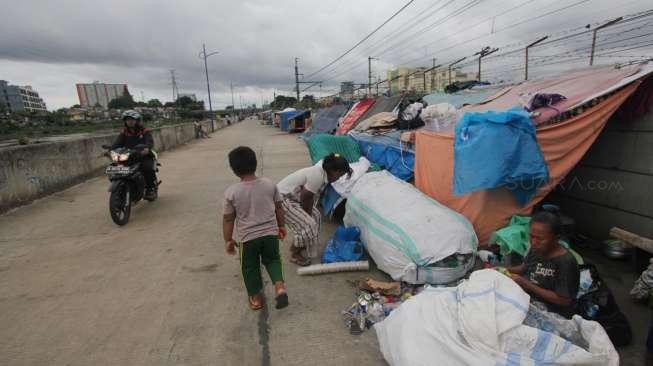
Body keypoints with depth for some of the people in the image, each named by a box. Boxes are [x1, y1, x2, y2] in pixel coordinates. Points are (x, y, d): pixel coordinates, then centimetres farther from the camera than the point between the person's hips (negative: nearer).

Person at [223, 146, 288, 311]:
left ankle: (255, 298, 32)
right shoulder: (270, 185, -7)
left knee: (250, 267, 19)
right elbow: (279, 208, 3)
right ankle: (280, 286, 3)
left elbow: (228, 219, -6)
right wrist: (281, 226, 18)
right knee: (272, 260, 23)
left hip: (248, 237, -2)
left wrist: (228, 239, 7)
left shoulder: (231, 192, -13)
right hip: (270, 233, 2)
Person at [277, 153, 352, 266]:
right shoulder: (318, 176, -29)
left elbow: (311, 197, 8)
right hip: (283, 199, -10)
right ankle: (295, 255, 10)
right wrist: (308, 215, -6)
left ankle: (295, 247, 30)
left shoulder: (322, 173, 1)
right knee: (307, 225, -11)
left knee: (315, 216, 17)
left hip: (293, 196, 10)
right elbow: (305, 198, -21)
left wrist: (309, 214, 7)